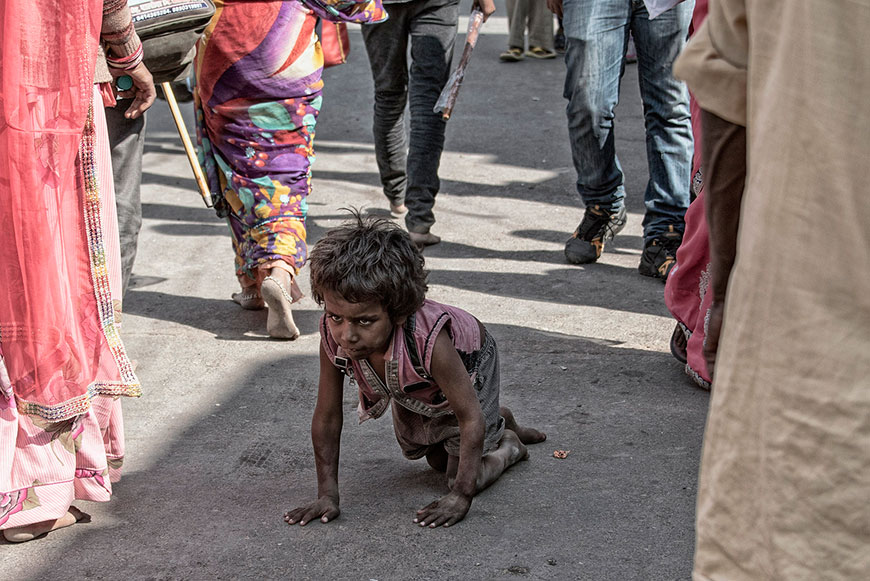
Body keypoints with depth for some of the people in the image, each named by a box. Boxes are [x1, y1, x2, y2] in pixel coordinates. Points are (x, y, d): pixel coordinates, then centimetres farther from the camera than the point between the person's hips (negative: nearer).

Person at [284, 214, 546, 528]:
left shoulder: (428, 341, -50)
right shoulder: (334, 337, -39)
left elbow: (470, 417, -38)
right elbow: (326, 418, -25)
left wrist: (460, 496, -38)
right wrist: (327, 495, -25)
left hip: (467, 362, -5)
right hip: (412, 389, 5)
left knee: (461, 474, -8)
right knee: (438, 461, 26)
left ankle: (508, 445, 22)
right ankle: (498, 420, 52)